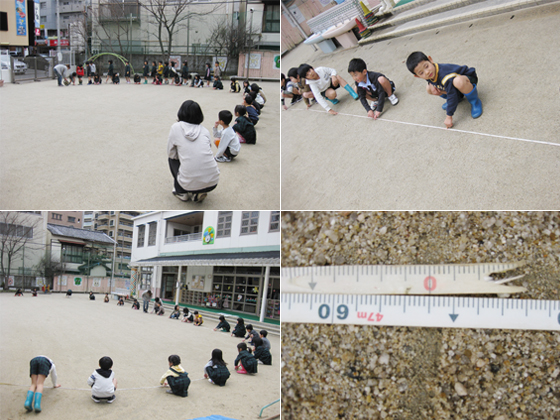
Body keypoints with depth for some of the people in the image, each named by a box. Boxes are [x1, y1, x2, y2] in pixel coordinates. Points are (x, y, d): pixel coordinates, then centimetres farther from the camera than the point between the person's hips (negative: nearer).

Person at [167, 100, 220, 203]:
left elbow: (171, 154, 7)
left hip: (189, 183, -2)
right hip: (212, 182, 3)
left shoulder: (176, 127, 1)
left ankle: (182, 192, 20)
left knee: (172, 159, 26)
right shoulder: (205, 131, 9)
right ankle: (200, 193, 15)